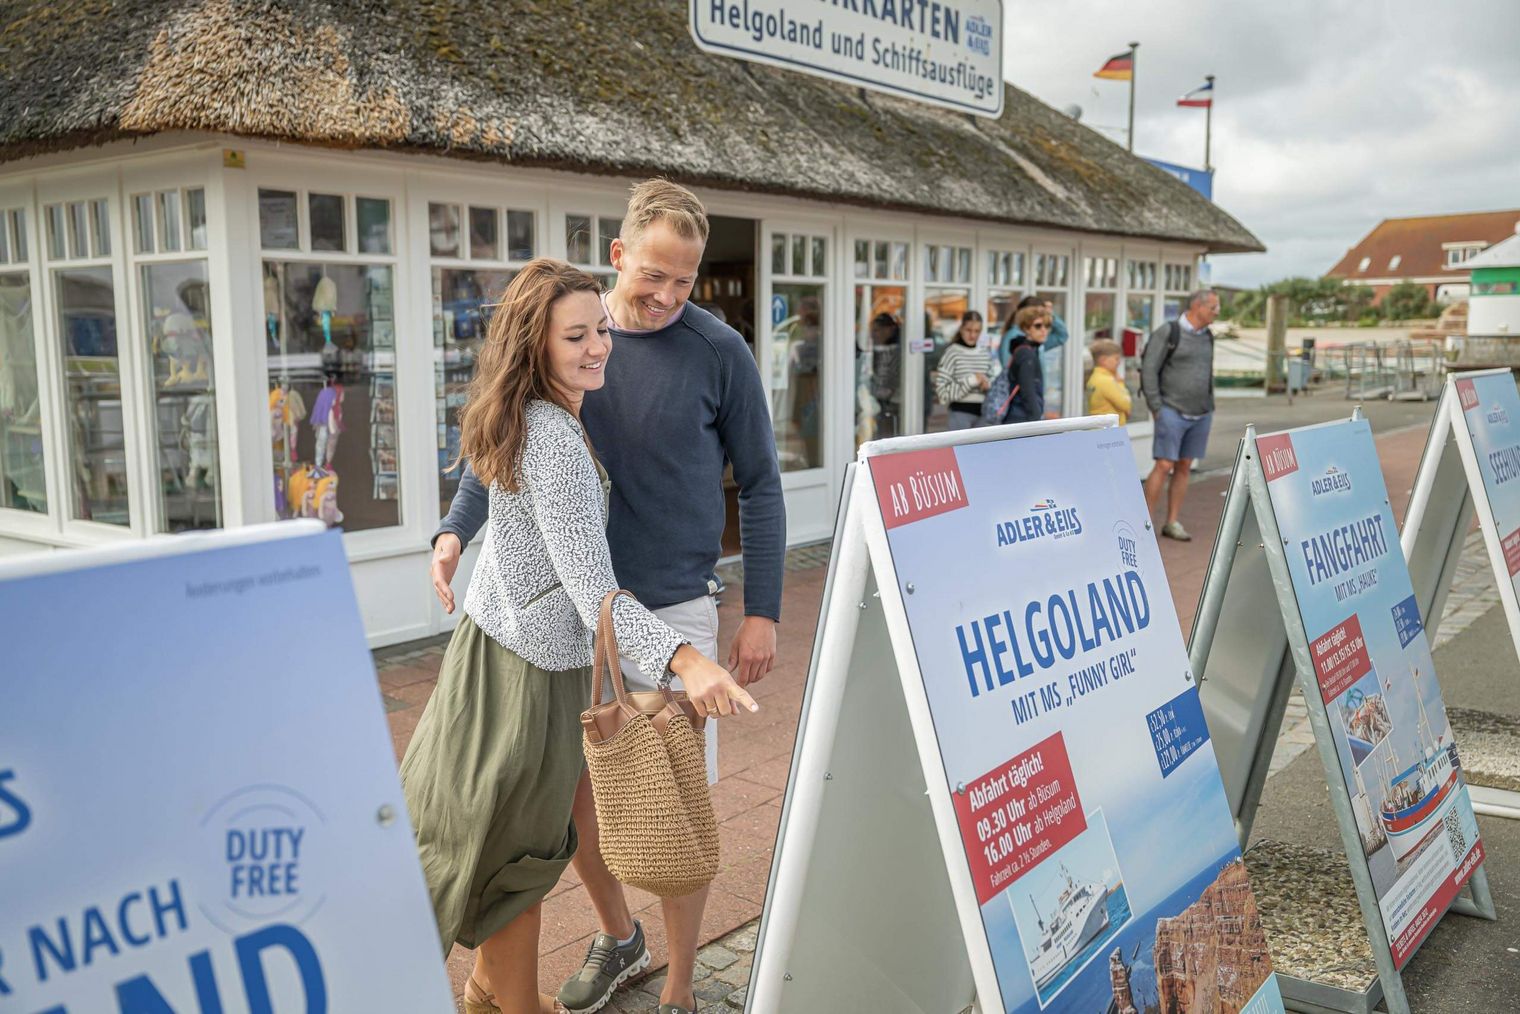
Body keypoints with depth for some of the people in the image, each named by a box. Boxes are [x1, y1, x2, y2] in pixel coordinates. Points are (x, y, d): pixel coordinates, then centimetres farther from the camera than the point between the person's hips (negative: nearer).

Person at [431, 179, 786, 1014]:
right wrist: (455, 530, -12)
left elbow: (759, 484, -1)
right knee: (569, 783, 14)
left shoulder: (719, 353, -7)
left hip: (672, 609, -3)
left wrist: (762, 612, -4)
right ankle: (618, 937, 40)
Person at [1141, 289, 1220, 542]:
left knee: (1184, 467, 6)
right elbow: (1149, 371, -11)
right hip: (1173, 413, -6)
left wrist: (1209, 408, 13)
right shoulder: (1167, 332, -10)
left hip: (1201, 416, 6)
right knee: (1164, 466, -10)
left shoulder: (1206, 337, 10)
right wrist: (1156, 409, -14)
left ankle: (1172, 523, 12)